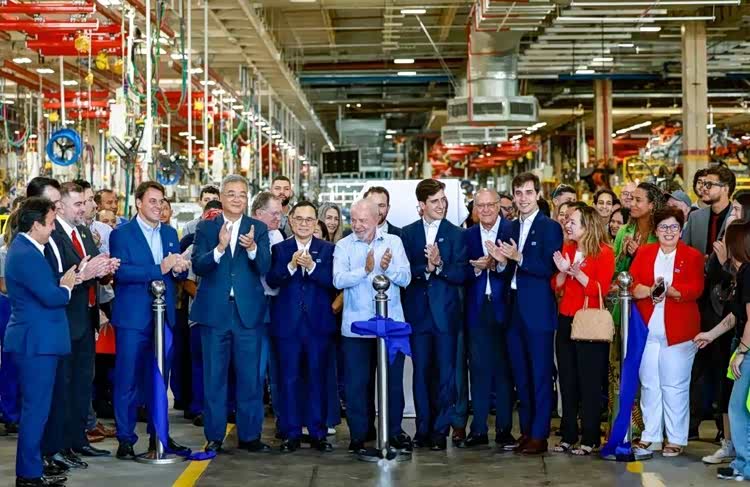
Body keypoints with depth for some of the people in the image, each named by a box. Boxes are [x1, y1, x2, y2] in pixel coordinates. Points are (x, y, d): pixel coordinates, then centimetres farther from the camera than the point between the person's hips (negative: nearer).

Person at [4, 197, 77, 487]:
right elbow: (52, 296, -23)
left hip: (37, 341, 11)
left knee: (35, 409, 16)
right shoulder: (25, 255, -20)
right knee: (36, 409, -4)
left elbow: (49, 286, 12)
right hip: (36, 342, -11)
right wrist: (67, 286, -4)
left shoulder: (28, 249, 13)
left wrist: (71, 277, -1)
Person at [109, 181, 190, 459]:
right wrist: (159, 269, -24)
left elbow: (181, 273, 11)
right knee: (127, 380, 0)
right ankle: (126, 438, 8)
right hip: (132, 317, -5)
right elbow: (120, 272, -18)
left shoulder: (170, 233, 13)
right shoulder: (121, 234, -4)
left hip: (164, 316, 5)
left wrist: (179, 269, -13)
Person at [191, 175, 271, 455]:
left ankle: (250, 436, 14)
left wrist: (253, 248, -27)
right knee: (214, 377, 7)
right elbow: (198, 267, -8)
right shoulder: (205, 228, 4)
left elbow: (264, 268, -7)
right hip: (214, 312, 0)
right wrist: (219, 248, -24)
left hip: (249, 312, 0)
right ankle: (214, 437, 15)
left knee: (250, 377, 4)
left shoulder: (258, 229, 4)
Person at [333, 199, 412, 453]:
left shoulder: (393, 242, 6)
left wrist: (389, 268, -20)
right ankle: (358, 434, 14)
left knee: (393, 380, 8)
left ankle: (394, 430, 21)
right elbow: (338, 280, -11)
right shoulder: (343, 246, 2)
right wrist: (365, 270, -24)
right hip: (356, 325, -1)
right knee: (356, 382, 3)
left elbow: (405, 278, -1)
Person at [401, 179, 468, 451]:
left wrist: (439, 266, -22)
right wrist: (426, 267, -17)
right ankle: (423, 429, 15)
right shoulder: (407, 233, 7)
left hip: (446, 313, -1)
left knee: (445, 372, 0)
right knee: (421, 372, 6)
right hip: (417, 312, 1)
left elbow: (461, 275, -6)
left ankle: (440, 430, 8)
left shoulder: (456, 234, 2)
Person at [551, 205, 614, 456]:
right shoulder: (567, 249, 12)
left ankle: (590, 438, 5)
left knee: (589, 381, -1)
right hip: (566, 320, 6)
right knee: (567, 381, 9)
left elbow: (602, 289, -12)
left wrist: (578, 273, -22)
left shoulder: (604, 252, -6)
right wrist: (562, 271, -8)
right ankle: (568, 435, 17)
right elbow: (556, 286, 11)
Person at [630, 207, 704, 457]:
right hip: (647, 329, 3)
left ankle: (676, 439, 9)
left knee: (675, 386, 1)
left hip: (678, 331, -3)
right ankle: (650, 435, 19)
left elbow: (696, 289, -9)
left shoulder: (692, 256, 4)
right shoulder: (644, 253, 12)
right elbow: (631, 284, 0)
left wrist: (670, 290, -24)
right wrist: (650, 290, -19)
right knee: (649, 384, 8)